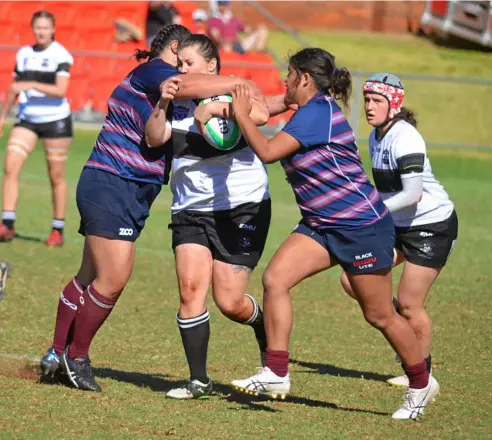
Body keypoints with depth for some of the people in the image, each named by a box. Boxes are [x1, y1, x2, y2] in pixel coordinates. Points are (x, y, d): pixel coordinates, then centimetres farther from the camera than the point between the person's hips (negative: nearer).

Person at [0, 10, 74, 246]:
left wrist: (30, 85, -25)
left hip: (55, 120, -4)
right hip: (27, 119, 4)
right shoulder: (23, 54, 8)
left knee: (56, 176, 2)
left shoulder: (60, 55, -8)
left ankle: (58, 231, 13)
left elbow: (60, 90, -18)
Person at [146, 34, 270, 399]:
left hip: (243, 208, -4)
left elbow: (261, 115, -25)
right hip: (191, 210, 4)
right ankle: (199, 379, -2)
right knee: (191, 288, -10)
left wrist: (211, 109, -28)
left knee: (229, 302, -4)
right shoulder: (178, 106, 8)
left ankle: (267, 329, 30)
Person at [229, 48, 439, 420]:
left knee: (380, 316, 3)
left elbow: (268, 152, -25)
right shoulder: (312, 111, 8)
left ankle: (421, 383, 23)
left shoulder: (318, 111, -21)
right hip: (322, 226, 9)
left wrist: (242, 114, -12)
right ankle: (276, 374, -9)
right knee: (275, 278, -10)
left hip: (361, 226, -9)